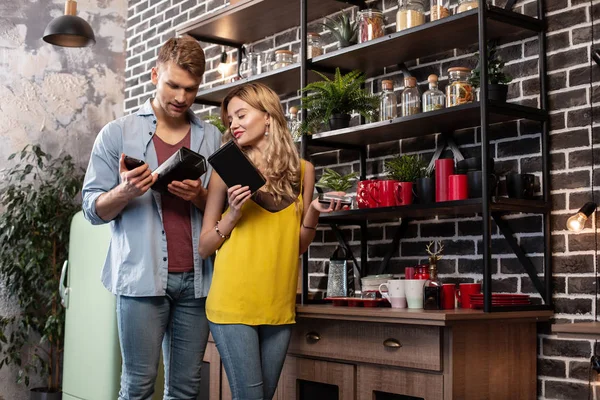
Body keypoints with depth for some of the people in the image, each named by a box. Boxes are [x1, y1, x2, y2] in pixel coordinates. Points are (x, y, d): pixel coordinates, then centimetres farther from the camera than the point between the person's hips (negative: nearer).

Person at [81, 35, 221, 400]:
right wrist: (126, 191, -18)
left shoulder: (211, 137, 12)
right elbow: (93, 209, 2)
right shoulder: (118, 133, 5)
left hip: (195, 277, 3)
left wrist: (200, 196, -7)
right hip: (142, 275, -2)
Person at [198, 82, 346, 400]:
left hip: (279, 304, 3)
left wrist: (313, 214, -6)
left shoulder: (301, 170, 7)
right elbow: (203, 247, 1)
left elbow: (299, 246, 11)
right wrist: (232, 215, -14)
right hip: (233, 302, -3)